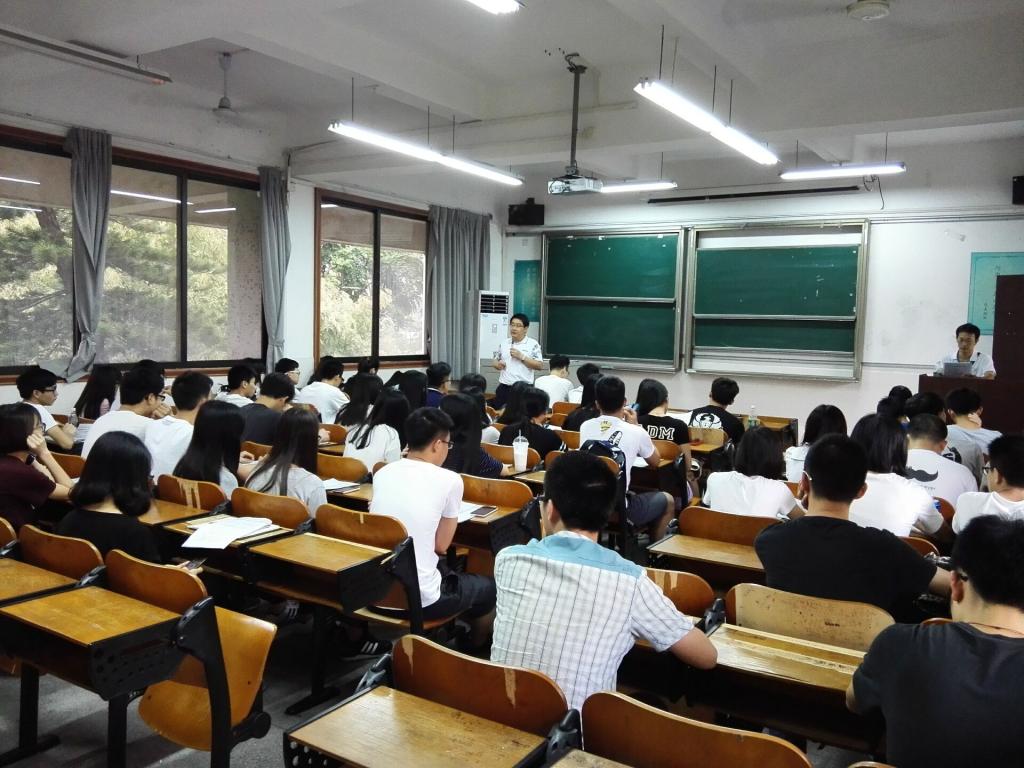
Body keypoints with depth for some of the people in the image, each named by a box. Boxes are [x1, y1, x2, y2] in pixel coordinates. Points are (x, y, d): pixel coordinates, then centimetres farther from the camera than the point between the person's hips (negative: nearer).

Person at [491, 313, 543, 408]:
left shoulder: (533, 344, -3)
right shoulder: (504, 343, 10)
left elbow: (539, 366, -7)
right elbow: (495, 361, 19)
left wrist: (521, 357, -14)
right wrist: (498, 364, -5)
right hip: (504, 387, 4)